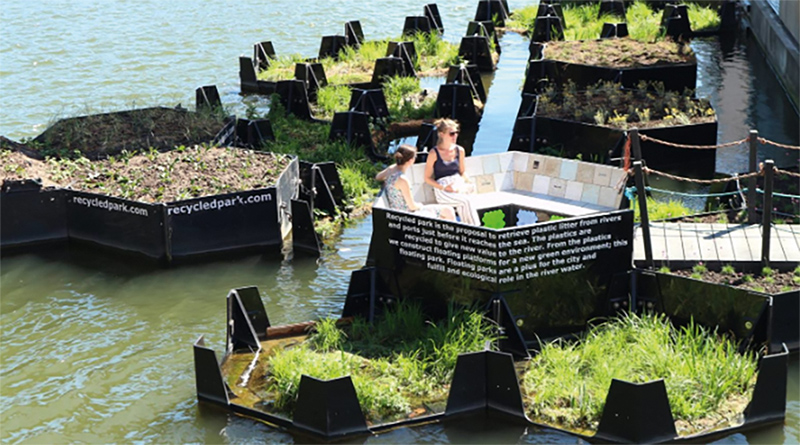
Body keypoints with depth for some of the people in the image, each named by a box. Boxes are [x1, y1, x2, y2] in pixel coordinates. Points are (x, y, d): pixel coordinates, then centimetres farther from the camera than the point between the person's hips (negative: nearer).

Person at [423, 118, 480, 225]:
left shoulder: (460, 150, 11)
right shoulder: (434, 153, -3)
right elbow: (427, 178, 0)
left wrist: (467, 183, 2)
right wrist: (444, 187, -13)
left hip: (459, 185, 3)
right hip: (443, 191, -3)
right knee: (465, 201, -32)